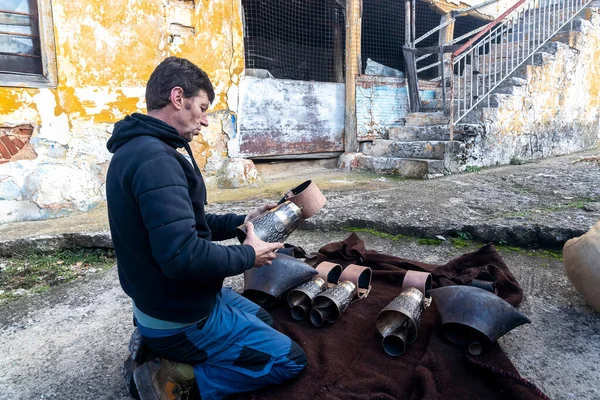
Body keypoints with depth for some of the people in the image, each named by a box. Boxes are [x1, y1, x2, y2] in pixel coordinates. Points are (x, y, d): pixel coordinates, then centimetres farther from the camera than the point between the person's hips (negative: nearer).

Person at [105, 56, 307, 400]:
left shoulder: (138, 149, 7)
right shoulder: (155, 159, -27)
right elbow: (184, 256, -34)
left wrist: (240, 223, 3)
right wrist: (249, 255, -17)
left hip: (169, 301, 10)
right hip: (181, 319, -9)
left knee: (264, 319, 27)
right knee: (290, 359, 2)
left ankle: (157, 347, 15)